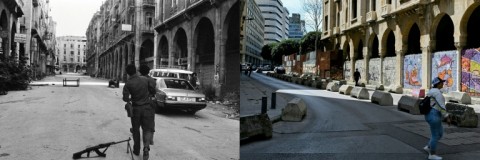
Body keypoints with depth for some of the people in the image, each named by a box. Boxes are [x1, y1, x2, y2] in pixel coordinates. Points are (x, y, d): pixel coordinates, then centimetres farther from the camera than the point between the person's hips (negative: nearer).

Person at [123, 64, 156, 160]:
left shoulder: (128, 84, -10)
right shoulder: (145, 79, -4)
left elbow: (125, 98, -12)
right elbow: (153, 90, 3)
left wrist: (129, 99, 9)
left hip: (136, 108, 0)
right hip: (147, 107, 1)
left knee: (136, 129, 16)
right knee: (148, 129, 3)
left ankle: (136, 149, 25)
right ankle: (146, 147, -19)